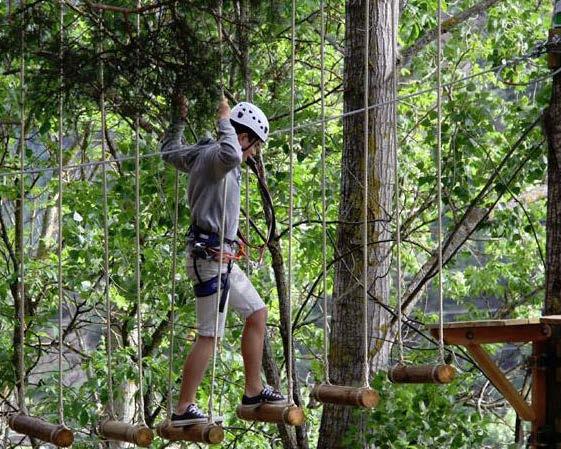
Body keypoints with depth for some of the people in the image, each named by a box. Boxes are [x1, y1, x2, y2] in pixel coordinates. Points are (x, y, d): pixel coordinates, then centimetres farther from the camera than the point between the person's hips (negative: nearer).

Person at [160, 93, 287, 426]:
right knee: (210, 335, -8)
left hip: (221, 257, 11)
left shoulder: (202, 154, 14)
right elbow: (231, 155, -40)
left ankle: (254, 391, 18)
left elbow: (170, 152, 33)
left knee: (257, 313, 14)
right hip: (211, 253, -11)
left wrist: (179, 120, 40)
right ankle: (184, 409, -5)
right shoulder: (213, 155, -14)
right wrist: (225, 120, -24)